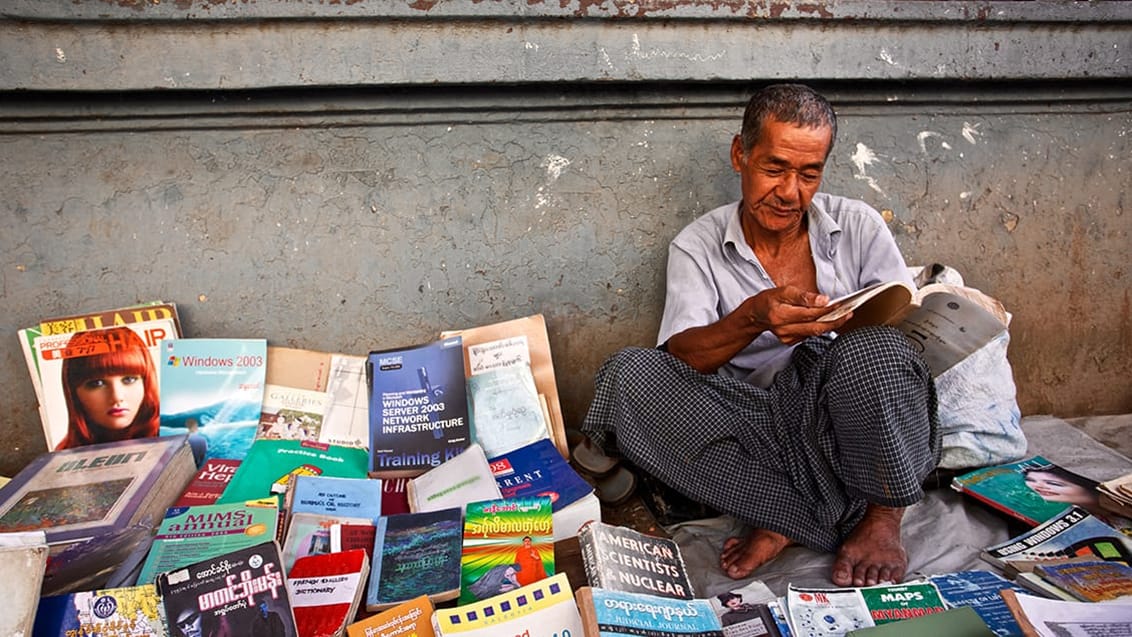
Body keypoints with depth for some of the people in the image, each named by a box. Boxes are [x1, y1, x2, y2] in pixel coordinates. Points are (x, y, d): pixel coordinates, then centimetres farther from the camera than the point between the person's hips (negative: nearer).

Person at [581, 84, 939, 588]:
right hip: (748, 424, 1)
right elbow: (681, 359, -9)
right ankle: (834, 521, -21)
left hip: (845, 424, 0)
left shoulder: (857, 226, 7)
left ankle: (882, 515, -6)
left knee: (871, 347, -33)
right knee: (628, 374, -23)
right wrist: (753, 318, -29)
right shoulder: (697, 246, 5)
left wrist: (858, 322, -22)